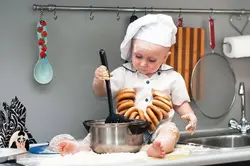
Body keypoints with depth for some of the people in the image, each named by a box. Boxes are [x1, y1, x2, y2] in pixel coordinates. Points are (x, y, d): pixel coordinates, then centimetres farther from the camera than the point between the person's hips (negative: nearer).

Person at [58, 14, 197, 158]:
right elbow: (101, 92, 4)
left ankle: (155, 148, -61)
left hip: (157, 129, -2)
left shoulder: (173, 78, 3)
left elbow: (180, 103, 13)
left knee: (171, 130, -33)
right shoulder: (124, 73, 5)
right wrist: (99, 80, -18)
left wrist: (190, 115, -8)